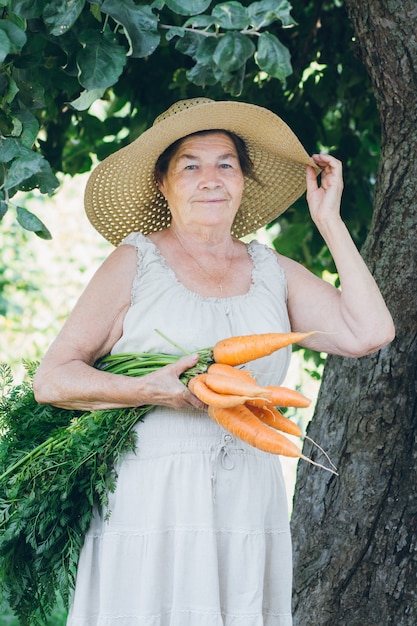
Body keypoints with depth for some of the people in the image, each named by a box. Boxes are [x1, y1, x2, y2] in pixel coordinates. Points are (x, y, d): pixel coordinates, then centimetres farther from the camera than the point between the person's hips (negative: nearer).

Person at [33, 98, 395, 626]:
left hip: (250, 509, 3)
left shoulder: (273, 272, 14)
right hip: (151, 505, -3)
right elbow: (51, 380, 0)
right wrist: (152, 391, -16)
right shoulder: (135, 262, 4)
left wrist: (329, 223, 7)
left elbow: (369, 332, 0)